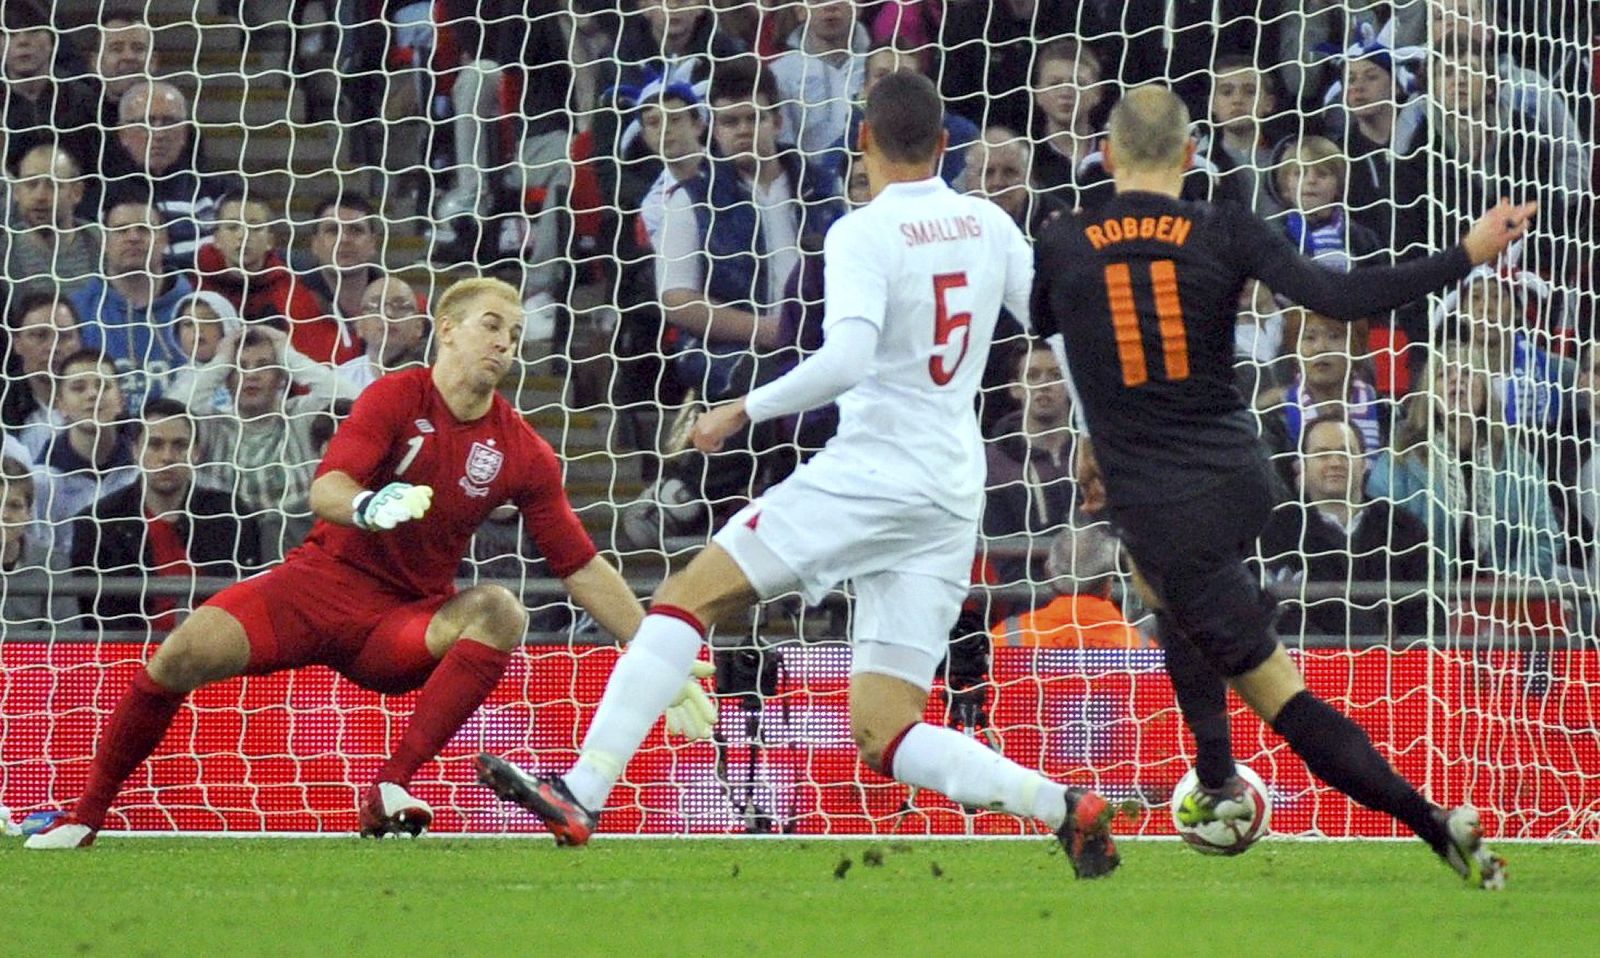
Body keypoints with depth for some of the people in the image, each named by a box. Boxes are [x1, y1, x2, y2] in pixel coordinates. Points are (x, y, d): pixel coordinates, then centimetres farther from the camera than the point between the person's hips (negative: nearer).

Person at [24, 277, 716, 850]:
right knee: (185, 651, -24)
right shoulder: (397, 397, -6)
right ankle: (83, 818, -8)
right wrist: (367, 506, -40)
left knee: (498, 613, -29)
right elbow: (325, 489, -16)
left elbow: (583, 567, 3)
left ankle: (391, 788, -34)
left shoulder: (522, 453, 0)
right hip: (324, 582, -2)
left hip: (407, 619, 2)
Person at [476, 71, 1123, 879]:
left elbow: (845, 360, -23)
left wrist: (744, 410, -13)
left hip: (871, 471, -6)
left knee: (688, 596, -1)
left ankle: (584, 793, -12)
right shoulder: (990, 225, 11)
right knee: (884, 736, 5)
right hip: (951, 502, 6)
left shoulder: (863, 235, -9)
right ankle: (1063, 806, -14)